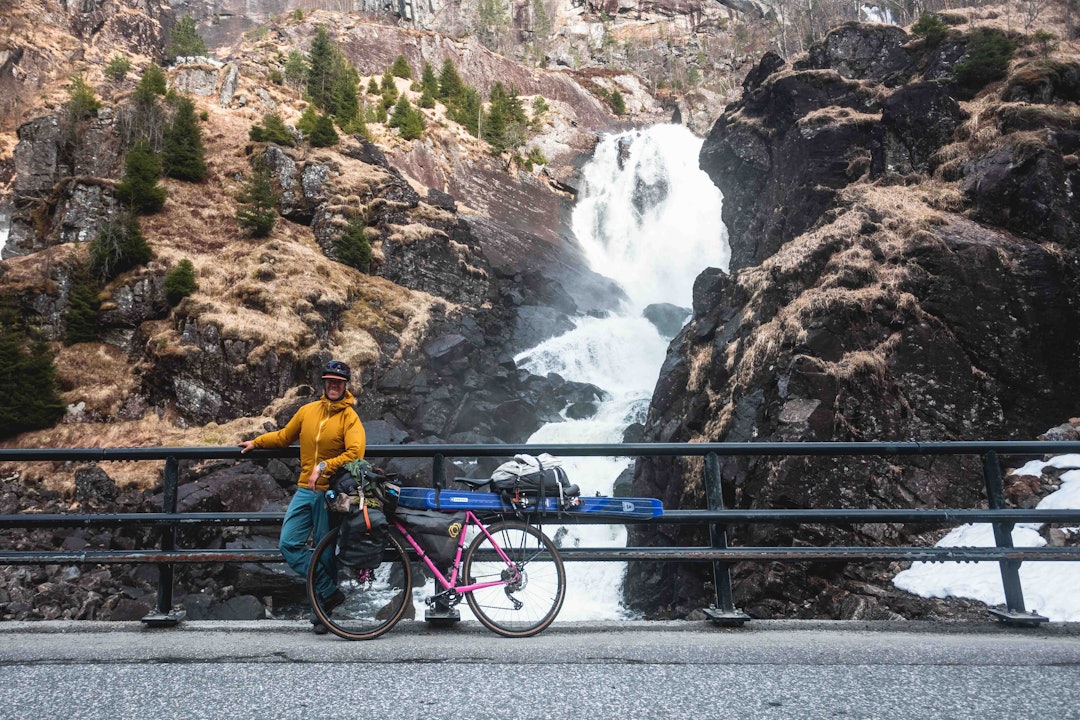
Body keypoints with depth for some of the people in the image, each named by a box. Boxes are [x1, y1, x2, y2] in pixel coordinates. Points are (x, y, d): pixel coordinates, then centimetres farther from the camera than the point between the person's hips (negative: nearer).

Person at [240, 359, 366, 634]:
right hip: (305, 489, 5)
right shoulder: (308, 410, 7)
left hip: (330, 492, -5)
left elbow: (355, 453, -20)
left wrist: (324, 467, -25)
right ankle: (329, 592, -1)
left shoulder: (350, 417, -8)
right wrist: (256, 442, 26)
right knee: (289, 544, -5)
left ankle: (324, 600, 18)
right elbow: (285, 436, 24)